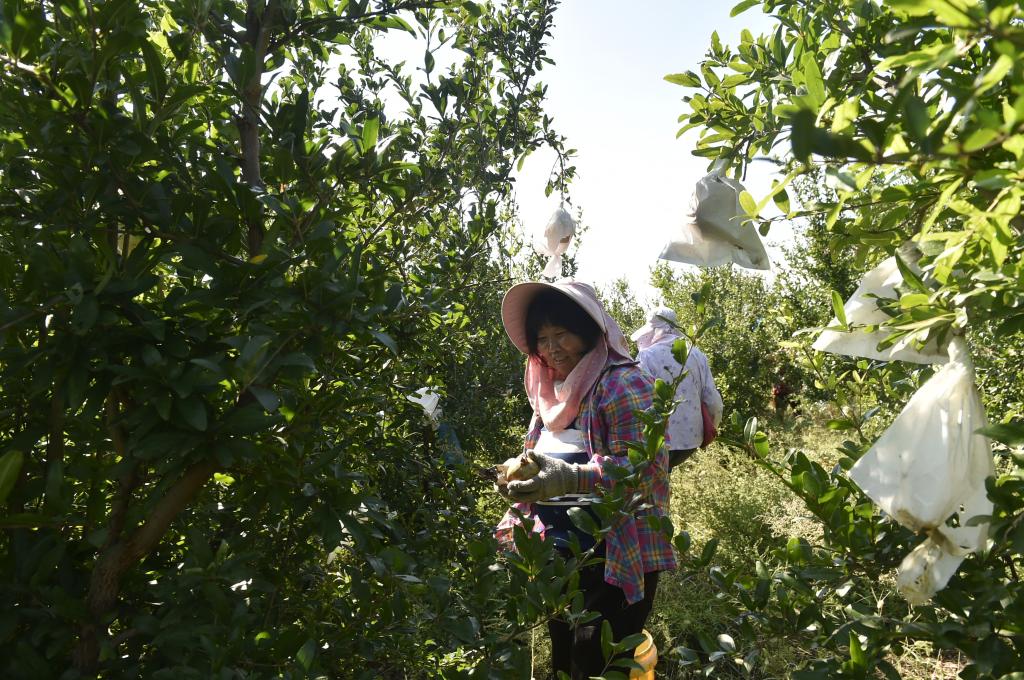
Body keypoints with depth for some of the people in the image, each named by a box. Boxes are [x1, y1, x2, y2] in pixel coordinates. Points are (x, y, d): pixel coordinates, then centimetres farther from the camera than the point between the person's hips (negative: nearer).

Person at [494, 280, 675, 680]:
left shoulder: (622, 383, -14)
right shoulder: (552, 390, 12)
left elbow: (649, 466, -24)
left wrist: (571, 479, -35)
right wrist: (520, 480, -1)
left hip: (615, 557, -8)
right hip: (561, 556, 8)